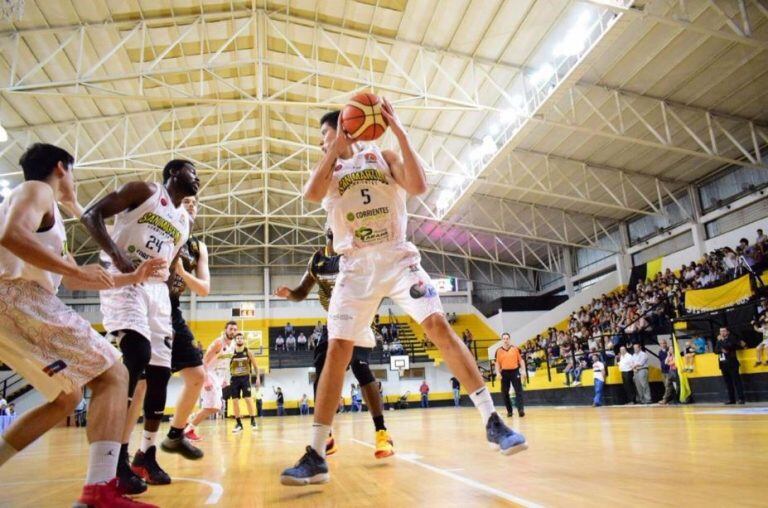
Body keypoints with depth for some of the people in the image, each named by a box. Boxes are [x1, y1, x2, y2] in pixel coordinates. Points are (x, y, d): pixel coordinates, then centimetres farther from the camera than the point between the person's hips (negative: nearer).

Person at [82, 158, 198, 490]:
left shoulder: (185, 221, 21)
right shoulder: (144, 190, 1)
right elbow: (91, 216, -7)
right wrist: (116, 255, -21)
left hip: (156, 287, 8)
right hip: (122, 279, -8)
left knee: (160, 370, 3)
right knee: (137, 353, -27)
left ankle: (146, 455, 15)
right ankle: (117, 457, -22)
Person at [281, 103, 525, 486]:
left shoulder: (382, 156, 11)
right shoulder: (328, 166, 13)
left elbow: (418, 187, -7)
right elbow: (311, 195, -11)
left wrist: (399, 132, -9)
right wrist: (337, 147, -8)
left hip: (397, 256, -1)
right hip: (356, 265, 1)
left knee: (438, 325, -16)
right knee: (338, 349, -8)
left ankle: (491, 420, -9)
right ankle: (315, 456, -4)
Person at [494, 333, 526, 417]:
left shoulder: (515, 348, 3)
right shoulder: (498, 351, 4)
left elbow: (521, 360, 5)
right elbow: (497, 363, 7)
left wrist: (523, 370, -4)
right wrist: (498, 373, -6)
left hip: (515, 371, -1)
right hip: (504, 373, 1)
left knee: (518, 391, -7)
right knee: (504, 393, 4)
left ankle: (521, 409, -9)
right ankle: (509, 411, 16)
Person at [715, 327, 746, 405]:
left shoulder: (732, 338, 0)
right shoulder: (719, 341, 16)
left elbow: (730, 346, -18)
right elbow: (716, 350, 8)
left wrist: (721, 341, -12)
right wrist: (721, 350, -10)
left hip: (732, 364, -5)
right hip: (723, 364, 5)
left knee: (736, 381, -6)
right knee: (728, 382, 6)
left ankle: (741, 398, -3)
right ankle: (731, 399, 10)